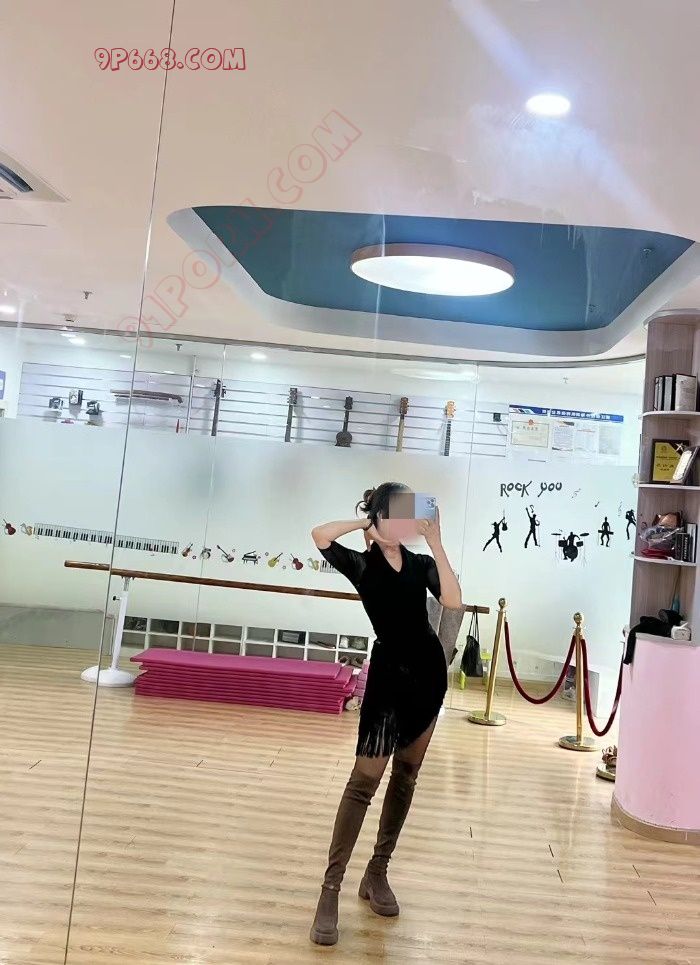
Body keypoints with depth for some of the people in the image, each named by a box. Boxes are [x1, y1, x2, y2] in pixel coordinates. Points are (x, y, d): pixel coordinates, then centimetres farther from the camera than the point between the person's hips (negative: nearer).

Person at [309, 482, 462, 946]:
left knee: (406, 776, 12)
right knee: (366, 779, -8)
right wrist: (369, 523, -13)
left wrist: (436, 543, -16)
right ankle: (331, 890, -1)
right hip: (390, 671, -5)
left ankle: (377, 873, 27)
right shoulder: (362, 564, -5)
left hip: (429, 668, 5)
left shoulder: (422, 563, 3)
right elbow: (321, 535, -22)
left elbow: (454, 601, -15)